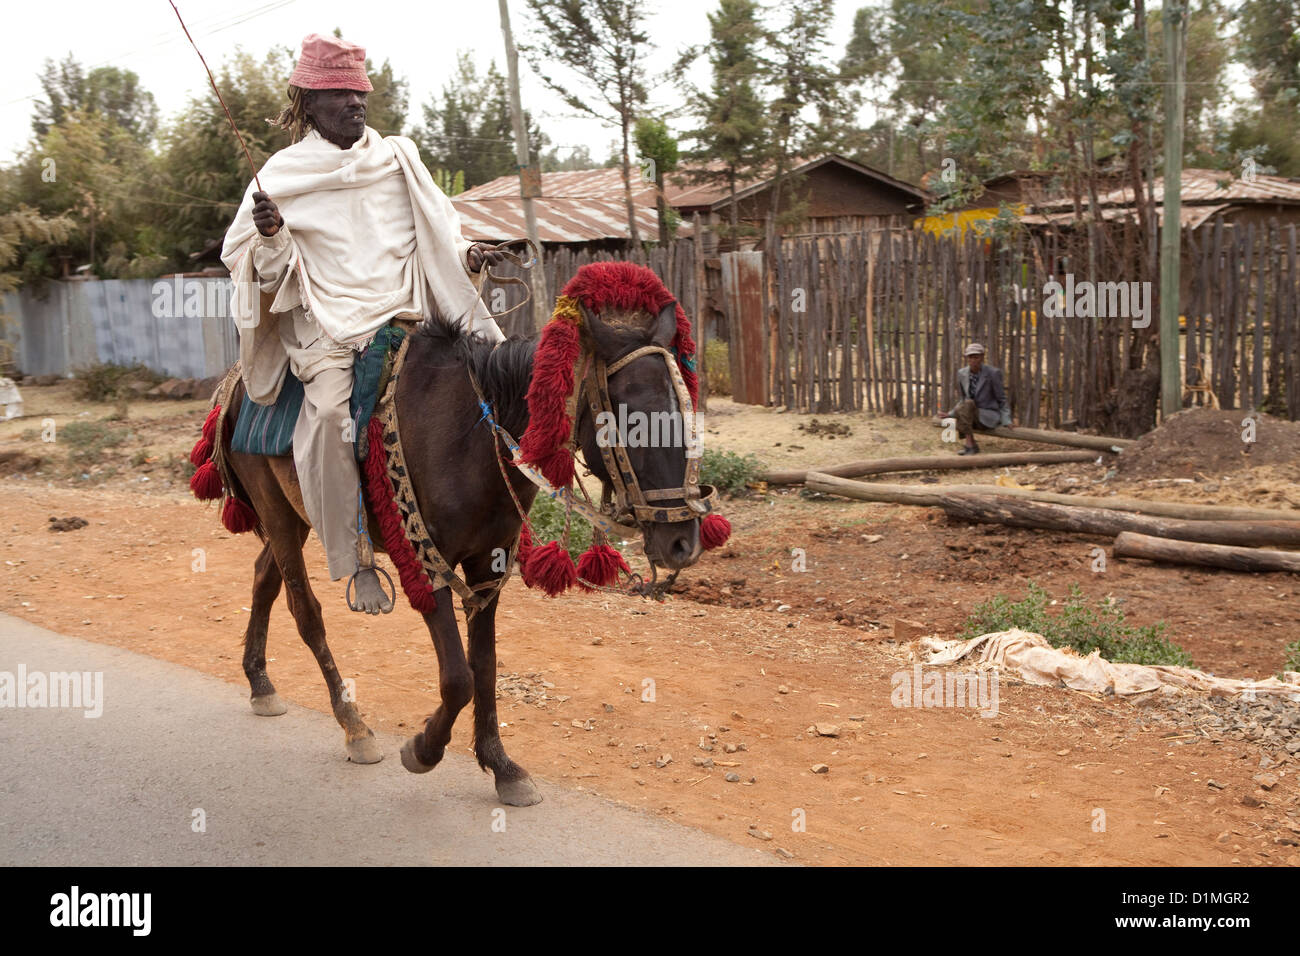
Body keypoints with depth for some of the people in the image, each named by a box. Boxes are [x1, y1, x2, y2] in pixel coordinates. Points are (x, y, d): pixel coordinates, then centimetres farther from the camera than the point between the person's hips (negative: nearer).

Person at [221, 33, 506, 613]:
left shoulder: (399, 158, 13)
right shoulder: (284, 176, 6)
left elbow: (436, 234, 20)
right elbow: (271, 275, 6)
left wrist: (467, 255, 0)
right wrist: (271, 235, -15)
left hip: (404, 313, 3)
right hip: (327, 324, -3)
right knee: (330, 411, -30)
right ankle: (357, 561, -21)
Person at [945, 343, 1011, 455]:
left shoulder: (993, 373, -14)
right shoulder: (961, 373, -1)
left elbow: (1002, 400, -6)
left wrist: (1006, 421, -17)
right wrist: (950, 414, -3)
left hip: (989, 417, -4)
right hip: (971, 416, 4)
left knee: (968, 403, -34)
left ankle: (969, 445, -30)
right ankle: (973, 445, -17)